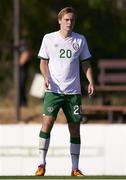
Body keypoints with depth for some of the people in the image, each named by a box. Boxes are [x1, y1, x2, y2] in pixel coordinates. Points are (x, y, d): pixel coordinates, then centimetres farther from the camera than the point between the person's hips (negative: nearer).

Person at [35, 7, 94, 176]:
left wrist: (91, 82, -1)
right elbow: (43, 61, 7)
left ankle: (75, 168, 10)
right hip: (53, 90, -2)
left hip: (73, 91, 2)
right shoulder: (49, 38, 3)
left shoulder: (80, 40, 7)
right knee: (47, 122, -17)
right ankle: (42, 164, -10)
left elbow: (85, 62, 13)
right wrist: (46, 77, -11)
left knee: (75, 128, 3)